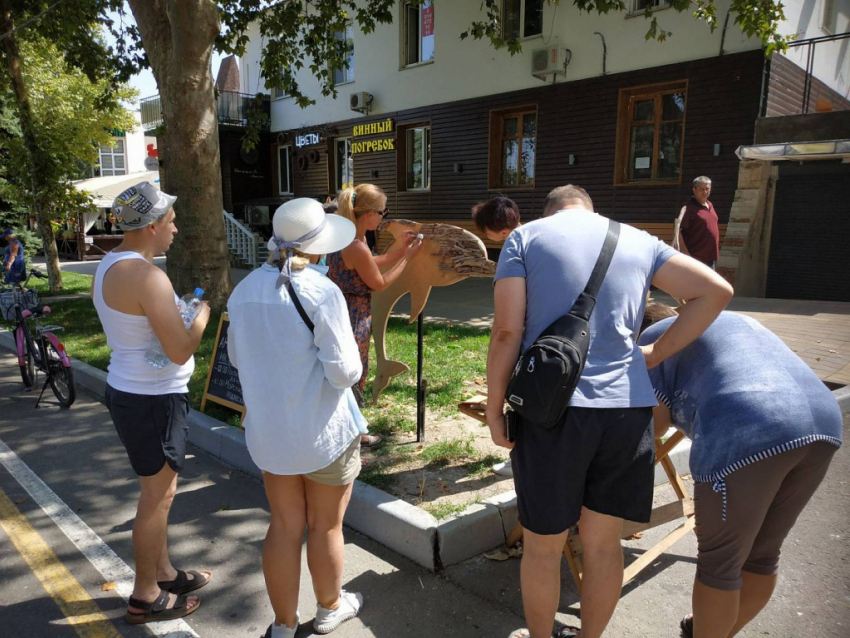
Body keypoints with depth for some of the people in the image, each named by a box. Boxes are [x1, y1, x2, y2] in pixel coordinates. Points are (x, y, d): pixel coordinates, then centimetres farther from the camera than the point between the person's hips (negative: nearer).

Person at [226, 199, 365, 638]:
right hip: (323, 433, -5)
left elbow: (237, 357, 11)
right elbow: (344, 372, -21)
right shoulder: (322, 292, -21)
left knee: (284, 527, 18)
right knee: (326, 527, 16)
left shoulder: (244, 290, -1)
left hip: (268, 431, 5)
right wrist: (353, 357, 0)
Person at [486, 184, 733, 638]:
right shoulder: (638, 240, 15)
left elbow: (507, 331, -6)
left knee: (542, 545, 15)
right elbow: (716, 290, 7)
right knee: (602, 541, 20)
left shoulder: (525, 237, 5)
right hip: (628, 408, 4)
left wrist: (494, 409, 1)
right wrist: (655, 356, 10)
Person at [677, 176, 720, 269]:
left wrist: (716, 253, 20)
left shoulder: (710, 206, 14)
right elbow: (678, 231, -18)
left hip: (711, 257, 9)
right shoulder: (689, 208, -11)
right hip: (695, 258, -8)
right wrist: (685, 252, -25)